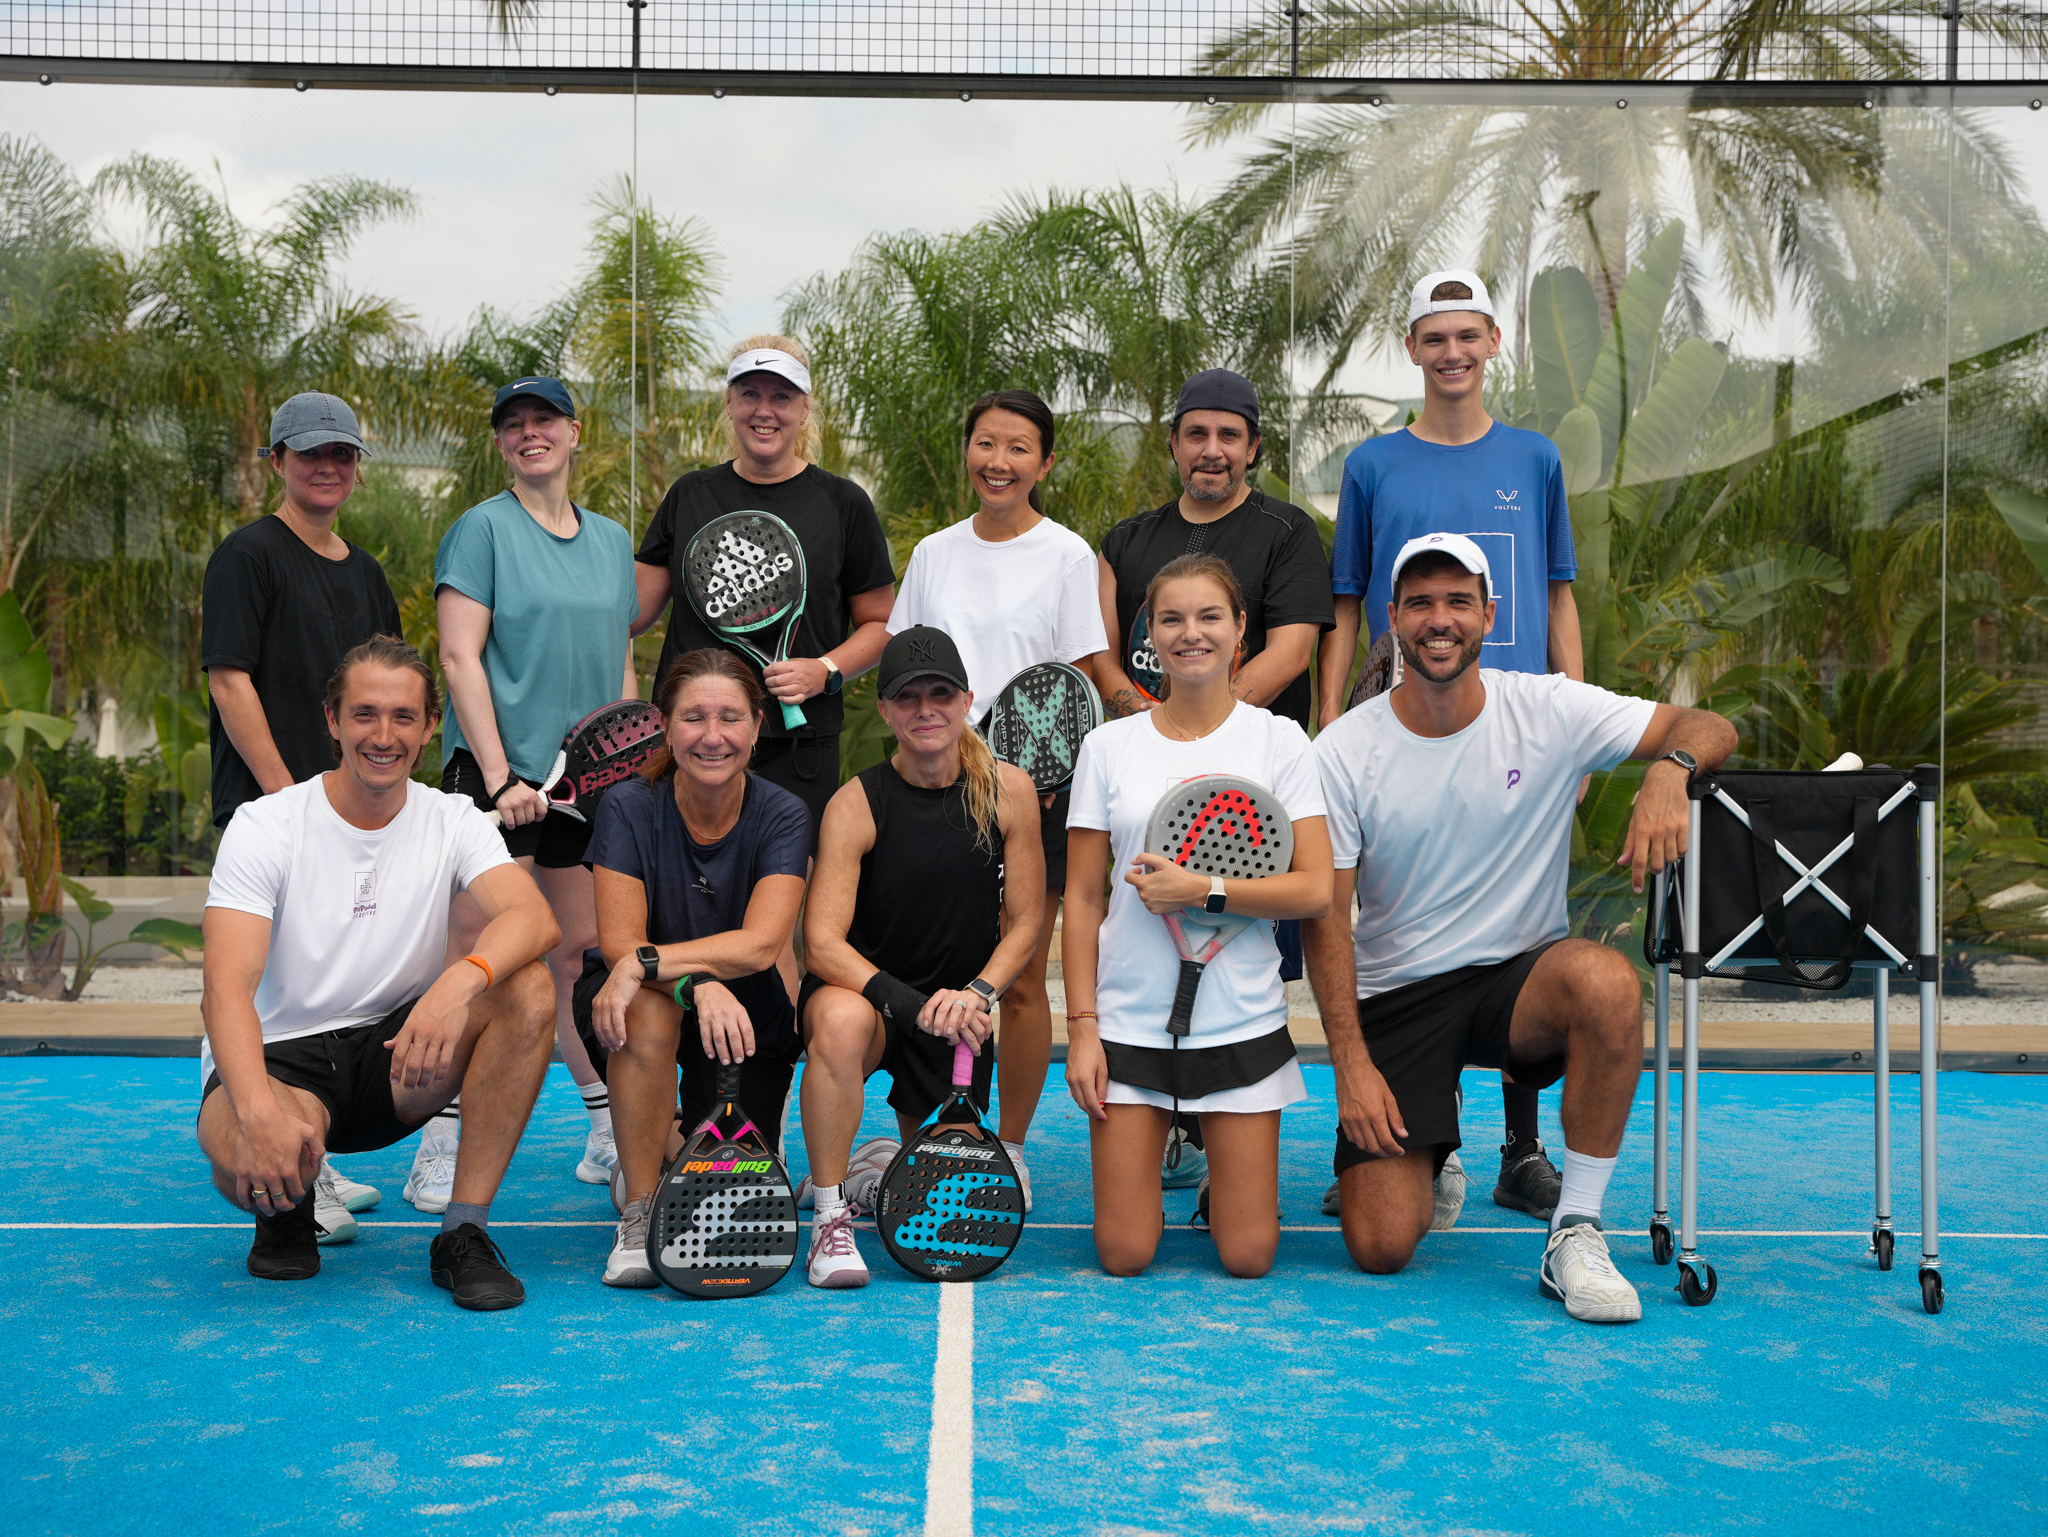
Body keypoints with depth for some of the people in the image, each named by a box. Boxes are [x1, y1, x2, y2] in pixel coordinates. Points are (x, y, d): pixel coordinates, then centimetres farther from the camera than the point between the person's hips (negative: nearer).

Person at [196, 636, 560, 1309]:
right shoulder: (263, 826, -10)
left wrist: (461, 981, -45)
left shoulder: (451, 821, -2)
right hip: (278, 1058, -3)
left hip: (396, 1054, 3)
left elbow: (536, 919, -22)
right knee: (247, 1157, -38)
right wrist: (258, 1107, -42)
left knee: (529, 991, -24)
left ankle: (464, 1233, -16)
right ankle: (288, 1209, 4)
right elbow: (227, 984, -22)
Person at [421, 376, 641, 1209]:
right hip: (499, 771, -5)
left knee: (585, 951, 10)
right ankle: (443, 1148, -1)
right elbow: (460, 656, -9)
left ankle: (611, 1138, 18)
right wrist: (500, 774, -15)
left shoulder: (611, 539, 15)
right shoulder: (482, 528, -2)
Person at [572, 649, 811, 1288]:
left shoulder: (783, 817, -14)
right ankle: (638, 1211, -19)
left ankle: (688, 1136, 28)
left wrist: (646, 960, -37)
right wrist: (697, 982, -40)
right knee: (650, 1010, -37)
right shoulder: (628, 808, -15)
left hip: (743, 1016, 1)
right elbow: (618, 941, -22)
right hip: (630, 1002, -1)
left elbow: (759, 945, -27)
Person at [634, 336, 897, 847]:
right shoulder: (690, 496, 10)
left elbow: (879, 625, 7)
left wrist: (826, 671, -10)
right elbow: (631, 609, 10)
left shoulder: (842, 503, 3)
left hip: (797, 749, -2)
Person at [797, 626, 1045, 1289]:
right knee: (843, 1021, -40)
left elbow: (1025, 922, -1)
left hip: (957, 1010, 3)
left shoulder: (1009, 791, -7)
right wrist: (910, 1005, -36)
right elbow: (822, 943, -22)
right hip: (866, 988, -3)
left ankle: (878, 1167, 41)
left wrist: (976, 993, -19)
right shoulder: (856, 804, -15)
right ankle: (830, 1217, -22)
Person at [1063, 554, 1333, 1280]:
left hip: (1243, 1021, 0)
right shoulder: (1108, 746, 2)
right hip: (1129, 1021, 1)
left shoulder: (1278, 740, -1)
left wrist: (1202, 890, -17)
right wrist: (1081, 1027, -3)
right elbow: (1082, 899, 3)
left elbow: (1315, 889, -7)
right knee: (1123, 1255, 0)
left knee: (1248, 1257, 0)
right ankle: (1147, 1154, 31)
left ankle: (1222, 1177, 32)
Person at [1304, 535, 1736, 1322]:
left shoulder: (1548, 710, -6)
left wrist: (1668, 770, -30)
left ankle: (1576, 1234, -20)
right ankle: (1423, 1162, 27)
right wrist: (1350, 1062, -14)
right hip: (1395, 995, 0)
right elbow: (1324, 918, -6)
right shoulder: (1342, 752, -7)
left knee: (1609, 982, -37)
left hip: (1521, 977, 1)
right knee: (1380, 1248, -12)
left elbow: (1709, 727, -5)